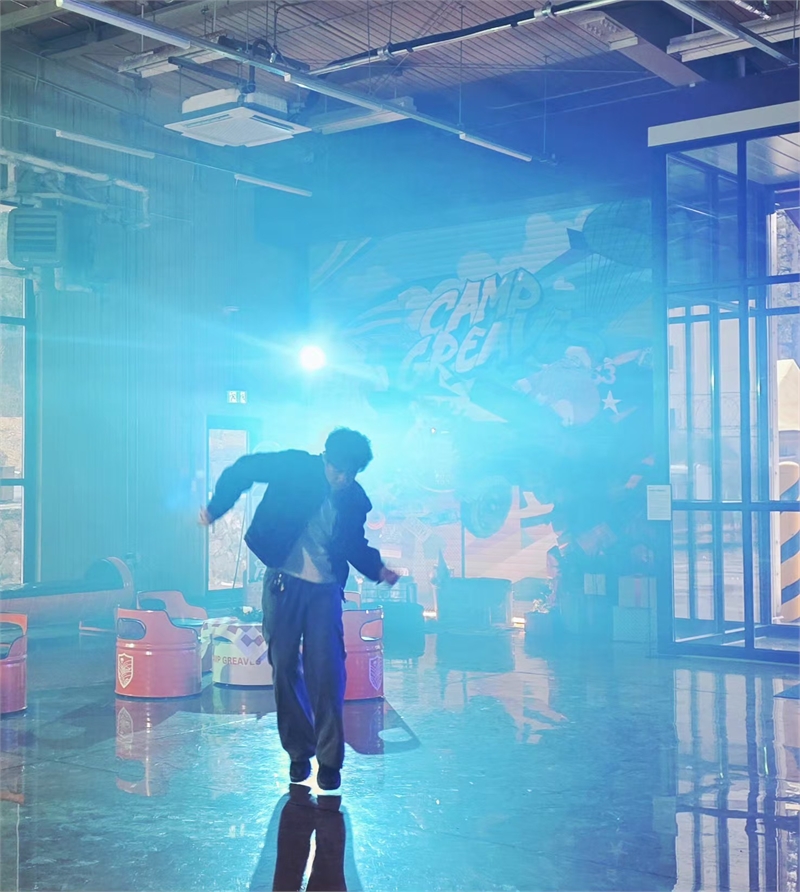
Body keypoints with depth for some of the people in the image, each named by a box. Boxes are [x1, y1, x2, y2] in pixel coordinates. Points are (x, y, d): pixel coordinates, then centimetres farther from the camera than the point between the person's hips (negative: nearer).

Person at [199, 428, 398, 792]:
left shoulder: (355, 500, 4)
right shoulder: (296, 468, -7)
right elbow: (244, 469, -5)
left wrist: (378, 569, 0)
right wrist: (216, 508, -11)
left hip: (325, 589, 1)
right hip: (284, 581, -1)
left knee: (327, 674, -5)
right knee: (285, 669, 5)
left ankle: (329, 759, 4)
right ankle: (298, 751, 19)